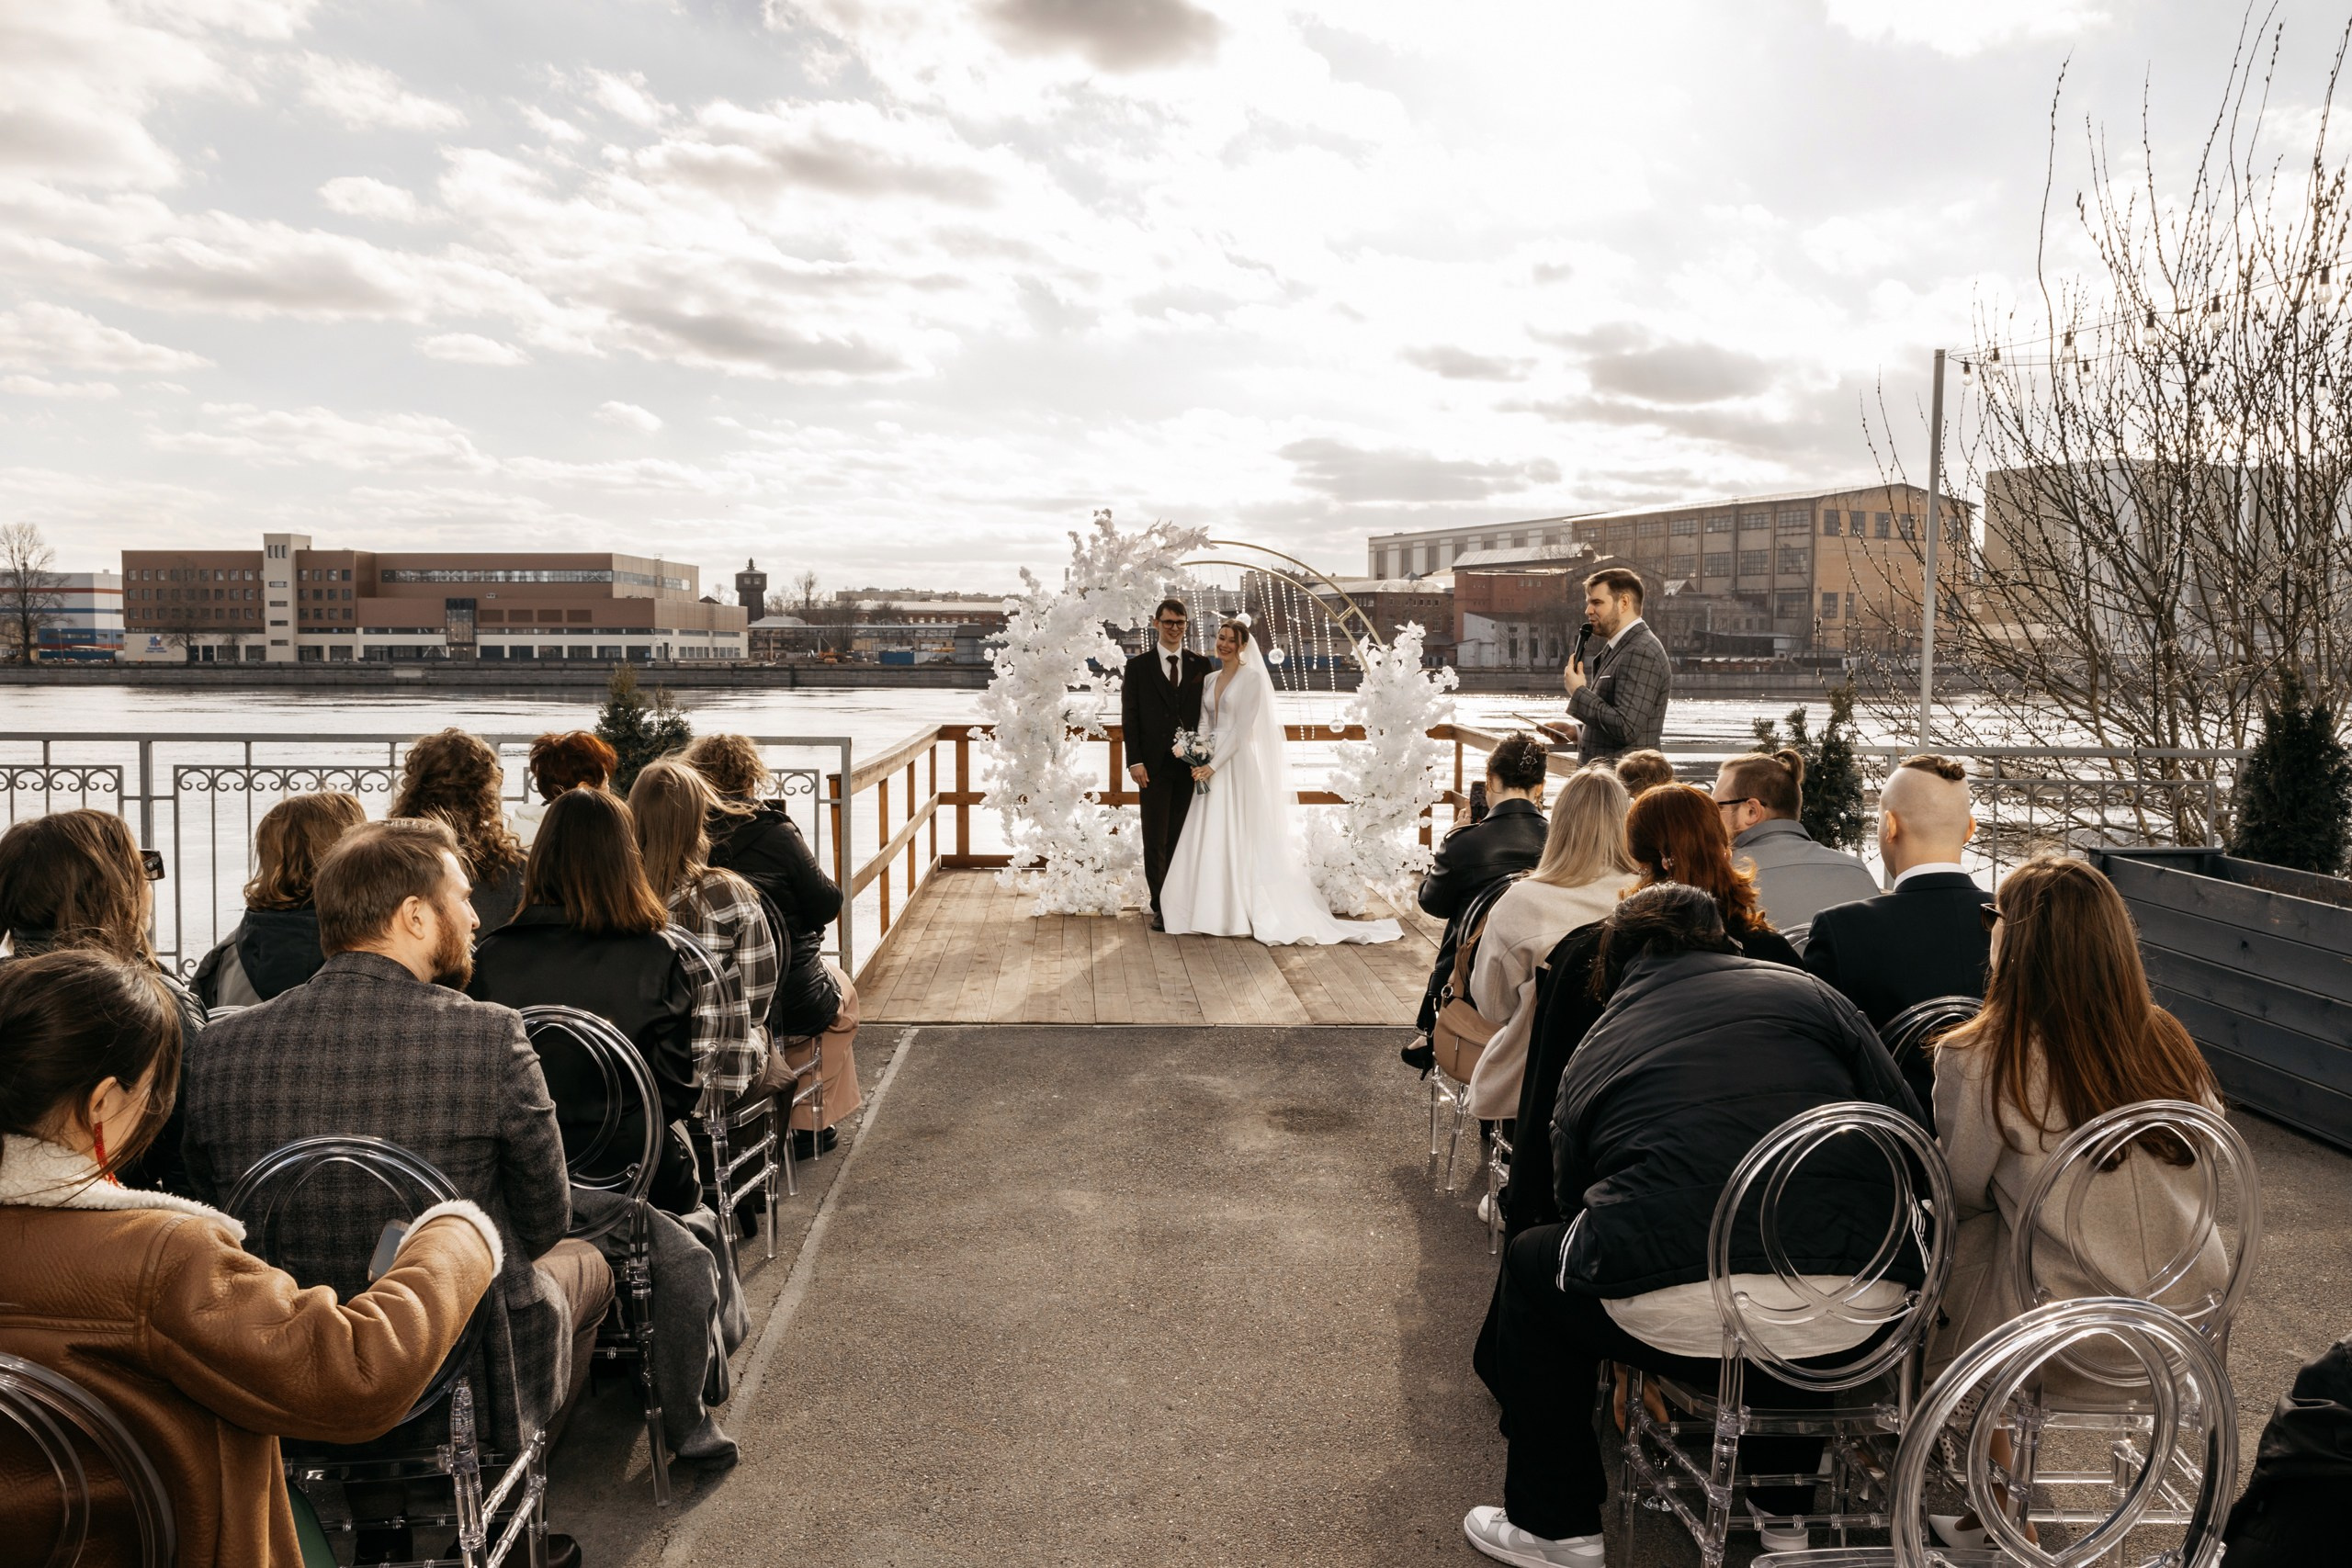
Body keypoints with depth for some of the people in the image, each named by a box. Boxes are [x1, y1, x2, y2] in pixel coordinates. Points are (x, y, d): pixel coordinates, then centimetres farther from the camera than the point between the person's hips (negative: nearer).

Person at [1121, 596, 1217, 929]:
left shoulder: (1201, 665, 9)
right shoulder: (1138, 666, 4)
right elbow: (1129, 717, 1)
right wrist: (1135, 761, -7)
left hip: (1192, 764, 1)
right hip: (1154, 766, -1)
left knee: (1183, 839, 6)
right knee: (1156, 841, 0)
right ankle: (1161, 908, 6)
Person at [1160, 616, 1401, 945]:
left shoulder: (1252, 678, -6)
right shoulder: (1209, 679, 15)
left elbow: (1242, 729, -13)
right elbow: (1204, 724, 14)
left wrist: (1213, 766, -17)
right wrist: (1198, 761, -4)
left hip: (1237, 767, -7)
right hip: (1209, 766, 7)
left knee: (1239, 840, -4)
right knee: (1210, 841, 5)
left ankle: (1242, 913, 1)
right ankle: (1215, 914, 10)